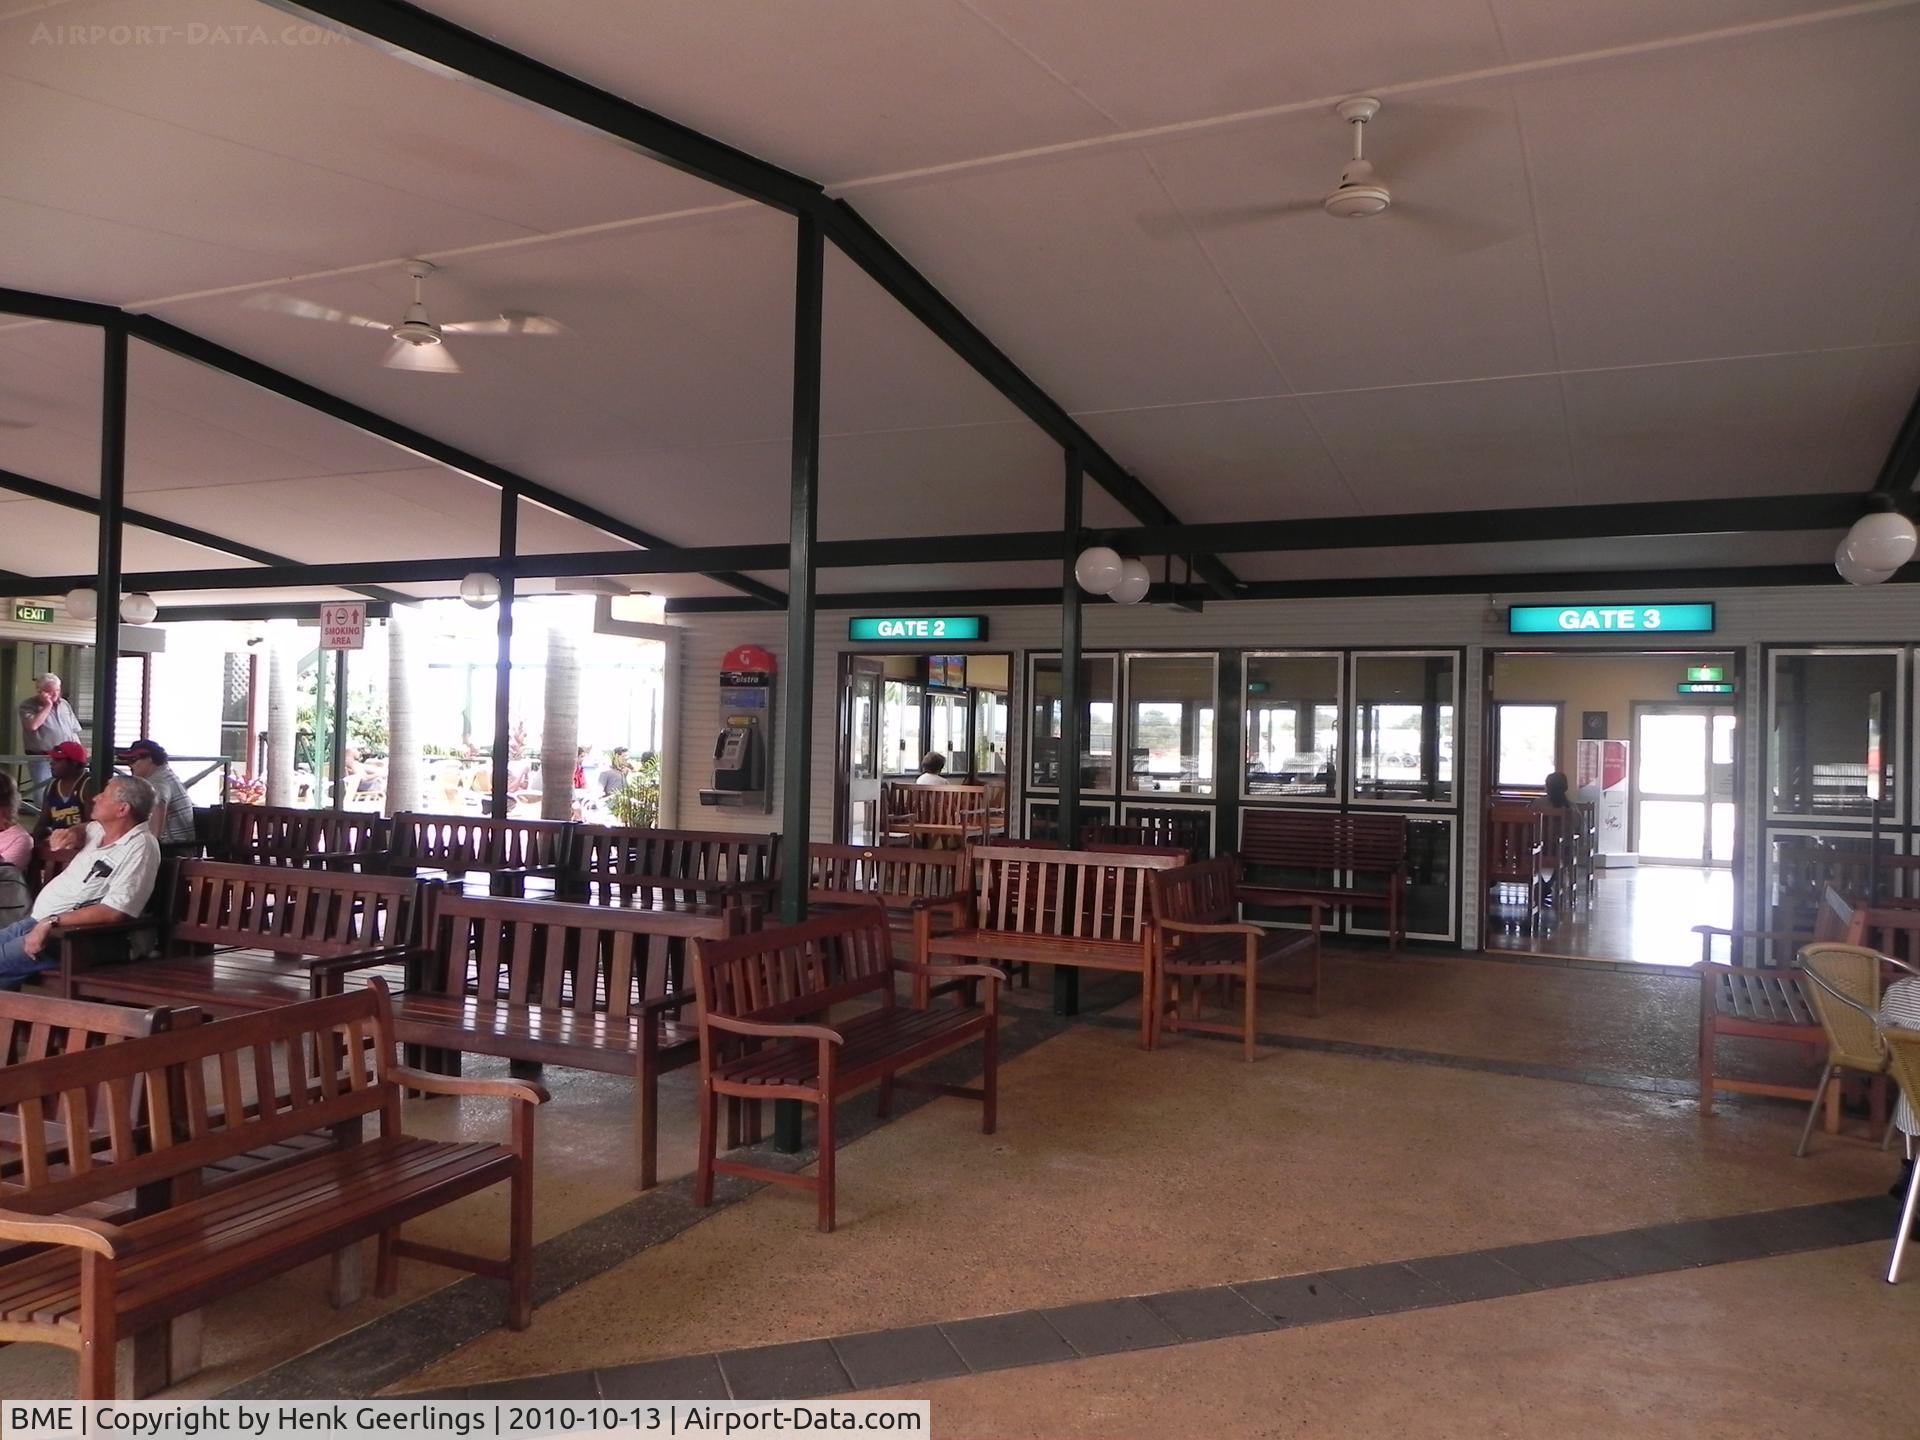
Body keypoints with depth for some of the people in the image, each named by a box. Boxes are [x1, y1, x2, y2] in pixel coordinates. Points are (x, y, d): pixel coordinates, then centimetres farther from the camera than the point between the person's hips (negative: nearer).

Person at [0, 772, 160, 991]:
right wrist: (73, 834, 12)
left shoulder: (140, 847, -18)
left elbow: (113, 912, -25)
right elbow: (83, 830, 36)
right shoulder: (100, 828, 9)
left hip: (67, 934, -9)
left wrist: (51, 923, -25)